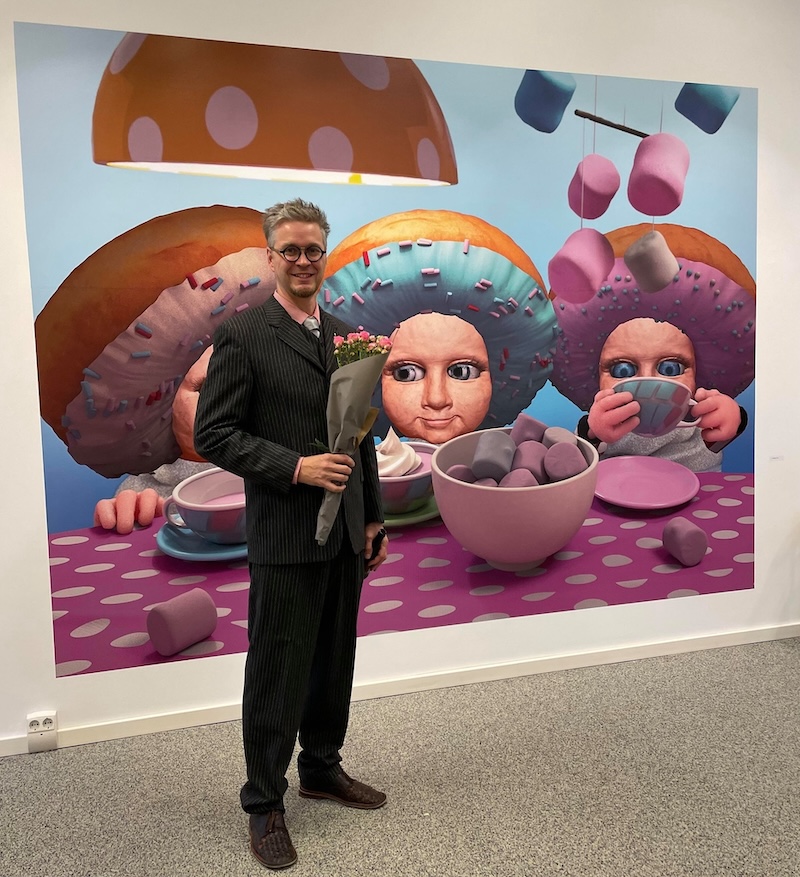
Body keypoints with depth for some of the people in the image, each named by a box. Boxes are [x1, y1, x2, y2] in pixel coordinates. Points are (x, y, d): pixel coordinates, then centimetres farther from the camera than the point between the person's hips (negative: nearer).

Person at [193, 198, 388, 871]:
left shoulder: (345, 335, 11)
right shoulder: (242, 335, -8)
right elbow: (213, 435, -11)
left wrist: (372, 517, 13)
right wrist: (296, 466, -20)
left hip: (346, 531, 6)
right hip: (285, 535, -6)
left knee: (335, 660, 17)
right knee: (278, 670, 5)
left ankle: (322, 768, 38)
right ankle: (265, 803, 23)